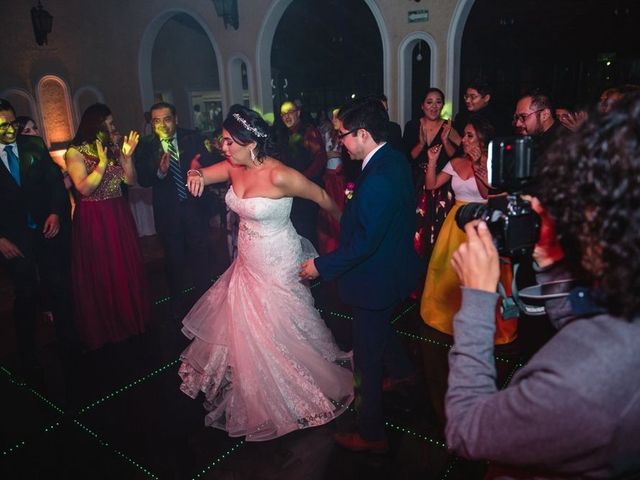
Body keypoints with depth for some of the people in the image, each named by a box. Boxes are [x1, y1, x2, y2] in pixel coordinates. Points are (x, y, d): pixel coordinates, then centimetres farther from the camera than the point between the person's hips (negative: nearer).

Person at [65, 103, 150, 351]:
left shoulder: (113, 149, 6)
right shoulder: (75, 152, -9)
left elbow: (130, 180, 2)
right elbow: (84, 188, -19)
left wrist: (126, 156, -10)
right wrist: (102, 163, -24)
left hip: (119, 216, 5)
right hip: (93, 220, -5)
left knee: (126, 268, 13)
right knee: (99, 275, 6)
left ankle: (131, 319, 32)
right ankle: (104, 328, 25)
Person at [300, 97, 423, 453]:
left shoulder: (377, 182, -31)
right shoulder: (396, 160, 0)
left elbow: (364, 243, -29)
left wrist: (322, 266, -20)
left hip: (376, 280, -10)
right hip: (397, 267, 10)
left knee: (368, 357, 6)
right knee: (381, 328, 34)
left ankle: (372, 434, 24)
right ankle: (402, 371, 61)